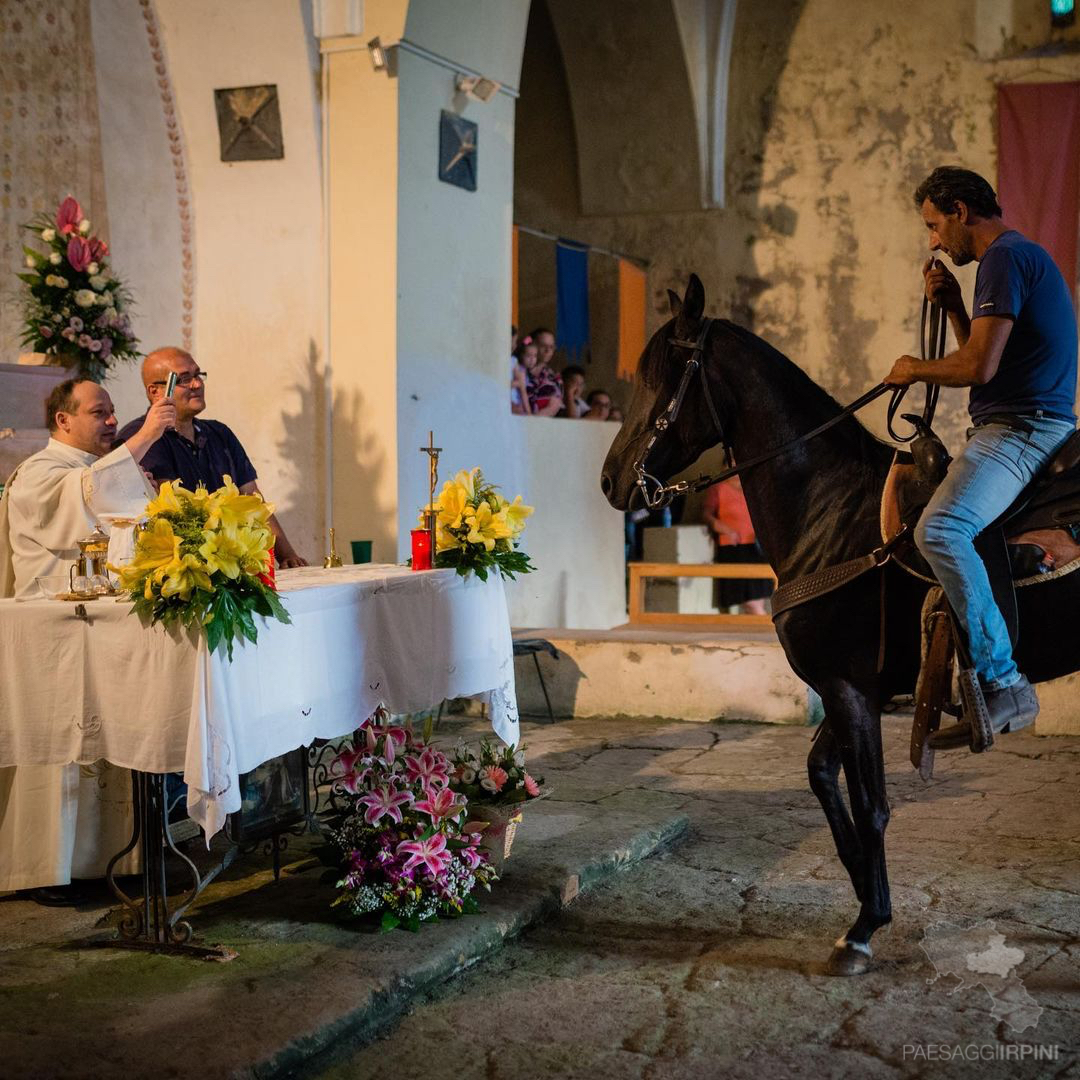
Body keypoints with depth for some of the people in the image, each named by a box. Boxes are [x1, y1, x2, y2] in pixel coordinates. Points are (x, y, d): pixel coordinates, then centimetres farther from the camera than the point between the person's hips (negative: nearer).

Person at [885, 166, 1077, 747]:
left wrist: (915, 369, -3)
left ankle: (1004, 684, -30)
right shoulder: (1019, 258, 23)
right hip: (1006, 427, 12)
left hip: (1021, 427, -12)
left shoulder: (1005, 258, -12)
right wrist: (953, 306, 16)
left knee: (940, 529, -31)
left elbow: (978, 368, -20)